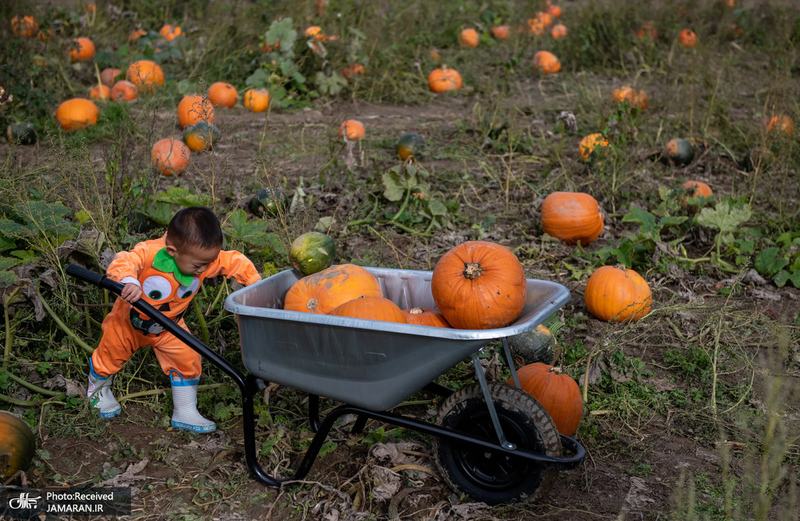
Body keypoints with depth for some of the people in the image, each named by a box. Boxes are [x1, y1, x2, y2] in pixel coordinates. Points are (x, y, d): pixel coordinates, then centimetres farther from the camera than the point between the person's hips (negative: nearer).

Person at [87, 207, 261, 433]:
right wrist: (129, 281, -69)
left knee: (187, 360, -7)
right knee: (110, 355, 20)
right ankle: (98, 388, 53)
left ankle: (185, 413, 11)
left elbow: (237, 263, -14)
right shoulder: (149, 253, -40)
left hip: (169, 327, 3)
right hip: (130, 320, -3)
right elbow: (121, 264, -50)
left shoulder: (207, 259, -26)